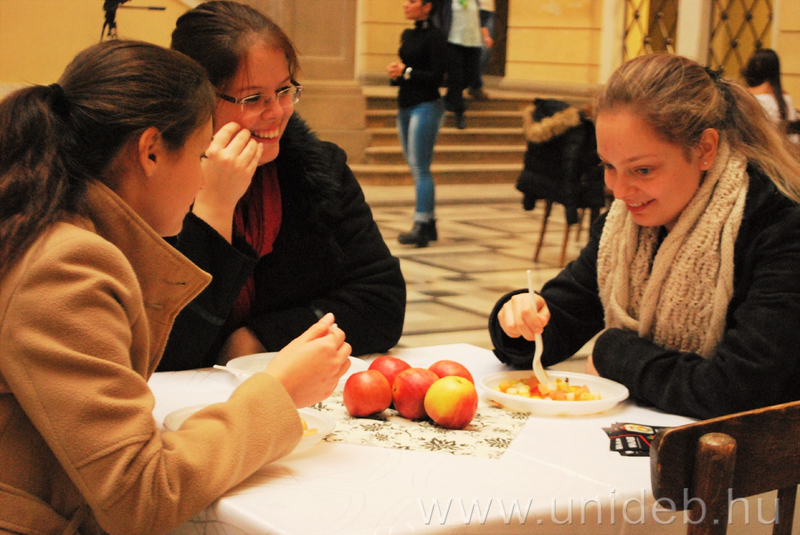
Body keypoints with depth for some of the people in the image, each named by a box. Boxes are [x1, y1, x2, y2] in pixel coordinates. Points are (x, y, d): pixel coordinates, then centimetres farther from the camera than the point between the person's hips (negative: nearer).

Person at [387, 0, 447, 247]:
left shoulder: (434, 37, -10)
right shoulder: (407, 35, 14)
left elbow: (436, 77, -15)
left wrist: (406, 72, -13)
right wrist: (395, 74, 0)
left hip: (426, 106, -9)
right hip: (405, 106, 9)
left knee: (420, 168, -11)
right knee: (416, 168, 10)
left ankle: (420, 228, -12)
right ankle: (430, 225, 16)